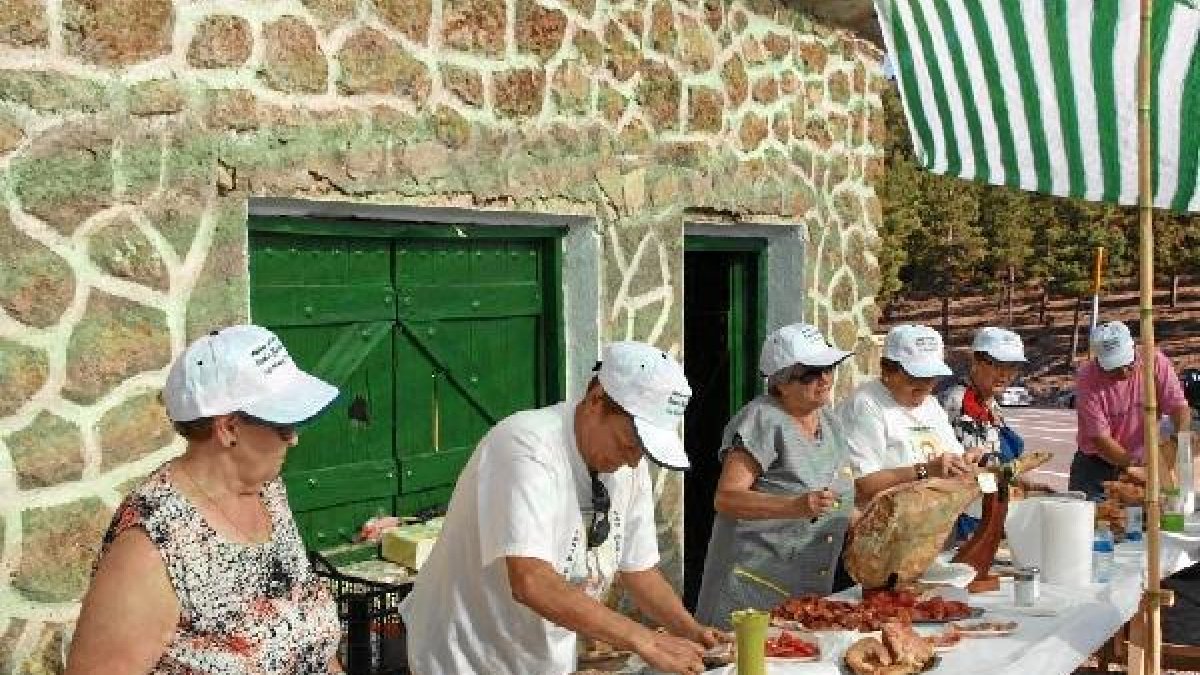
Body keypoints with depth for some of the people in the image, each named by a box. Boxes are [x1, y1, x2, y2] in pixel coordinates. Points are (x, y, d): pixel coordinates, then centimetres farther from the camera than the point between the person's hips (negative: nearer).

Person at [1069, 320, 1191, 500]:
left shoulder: (1156, 362, -11)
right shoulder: (1087, 378, -19)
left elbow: (1179, 407, -12)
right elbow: (1099, 438, -20)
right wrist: (1135, 467, -26)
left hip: (1143, 461, 2)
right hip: (1095, 467, -2)